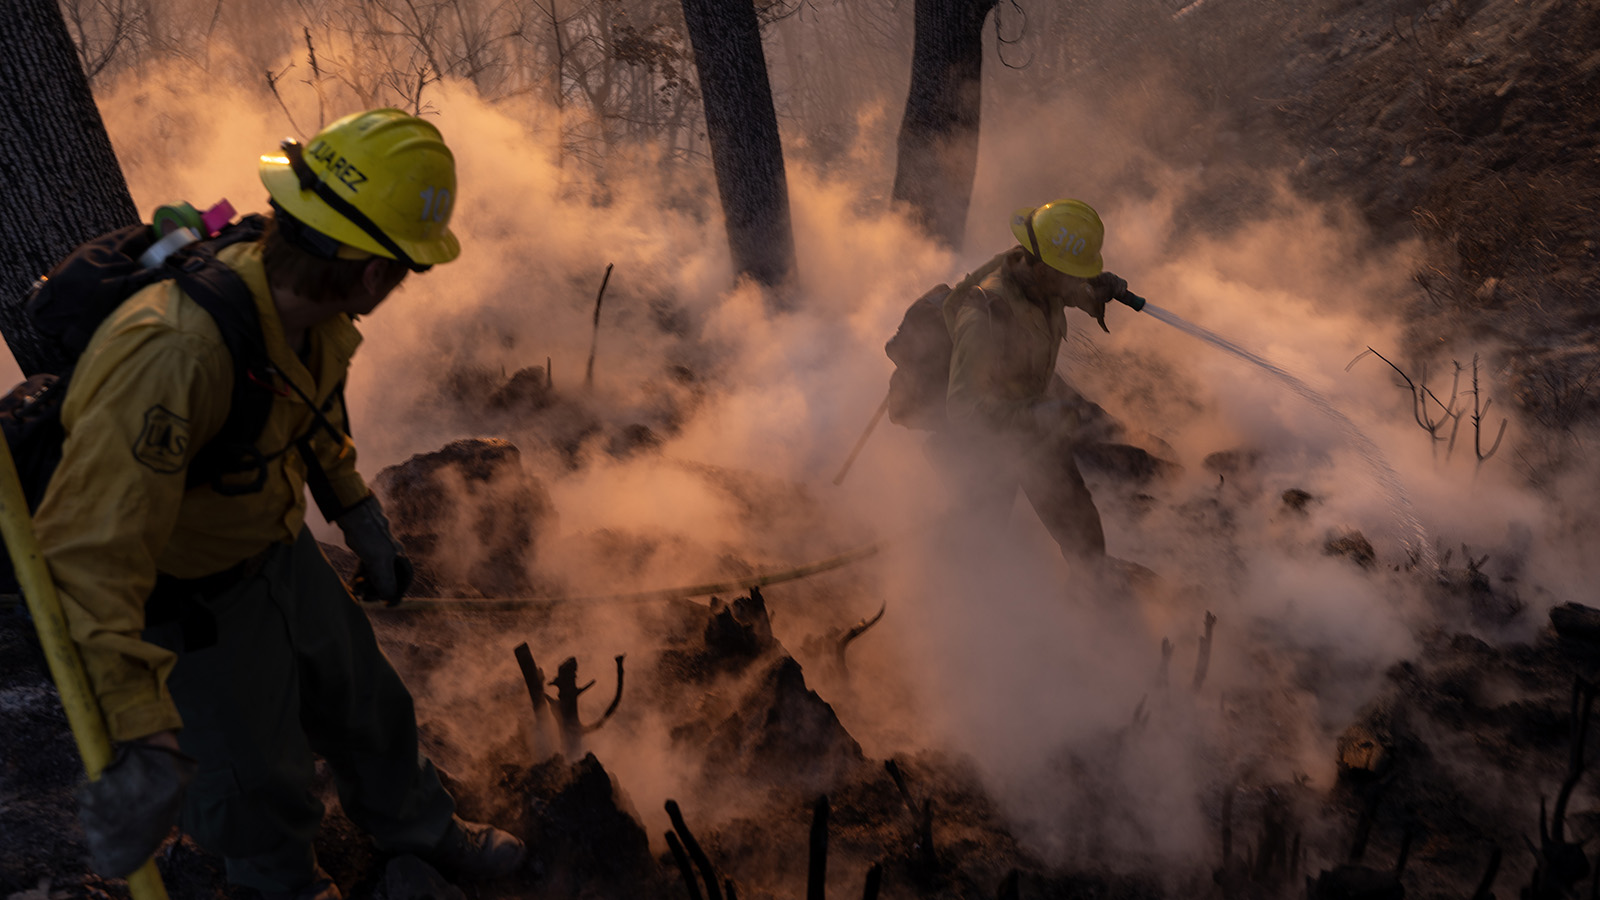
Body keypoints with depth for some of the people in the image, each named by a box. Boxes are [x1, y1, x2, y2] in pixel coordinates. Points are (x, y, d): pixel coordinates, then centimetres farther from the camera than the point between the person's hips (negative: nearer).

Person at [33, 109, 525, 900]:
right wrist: (145, 740, -46)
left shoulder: (310, 306, -15)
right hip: (193, 603, -6)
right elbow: (90, 550, -42)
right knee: (261, 780, 15)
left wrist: (359, 518, 13)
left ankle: (415, 824, 53)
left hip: (280, 549, 7)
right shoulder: (173, 356, -41)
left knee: (364, 703, 24)